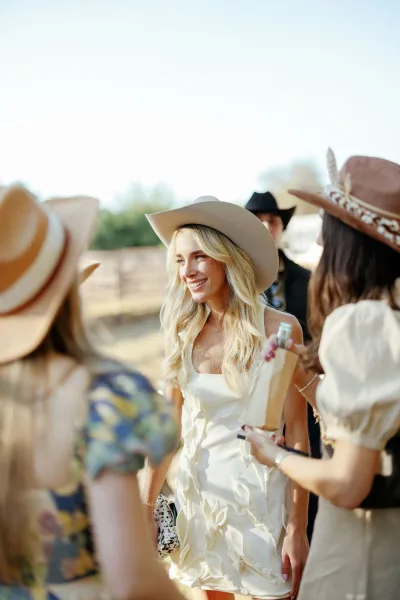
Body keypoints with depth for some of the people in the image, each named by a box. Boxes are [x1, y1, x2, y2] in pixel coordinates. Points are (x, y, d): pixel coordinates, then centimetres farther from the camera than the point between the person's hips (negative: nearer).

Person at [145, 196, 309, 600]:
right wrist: (148, 503, 4)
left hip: (258, 488, -3)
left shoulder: (278, 328, -13)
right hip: (196, 487, 4)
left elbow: (296, 431, -10)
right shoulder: (183, 333, -1)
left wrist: (298, 528, -12)